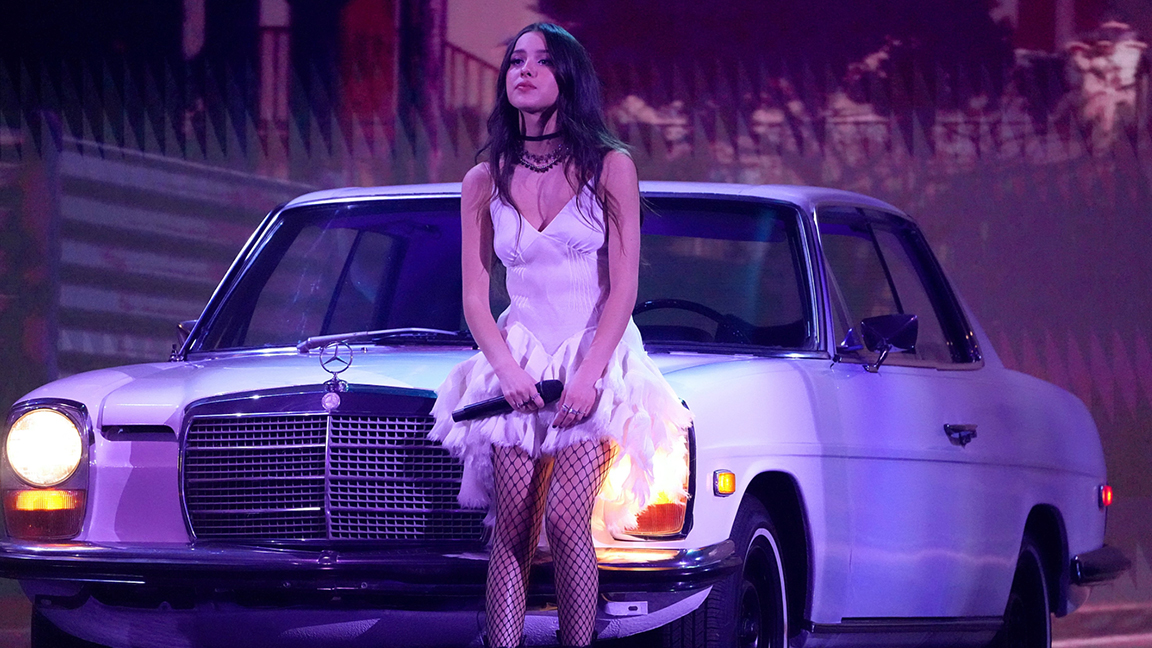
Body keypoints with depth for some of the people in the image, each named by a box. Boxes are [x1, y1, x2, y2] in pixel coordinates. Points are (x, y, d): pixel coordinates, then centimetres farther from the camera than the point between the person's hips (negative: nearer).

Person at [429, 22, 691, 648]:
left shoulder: (610, 169, 0)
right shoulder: (484, 182, 8)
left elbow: (623, 288, -4)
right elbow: (475, 299, 6)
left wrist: (588, 377, -14)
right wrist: (508, 370, -11)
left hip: (596, 358, -3)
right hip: (516, 363, 3)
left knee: (566, 520, -19)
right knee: (511, 532, -8)